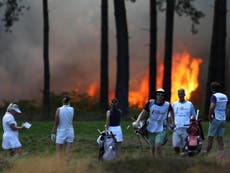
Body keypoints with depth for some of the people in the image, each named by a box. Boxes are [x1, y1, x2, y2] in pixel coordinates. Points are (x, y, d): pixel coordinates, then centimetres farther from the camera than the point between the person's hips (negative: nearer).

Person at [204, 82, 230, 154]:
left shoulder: (214, 96, -11)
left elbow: (212, 107, -24)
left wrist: (209, 117, -14)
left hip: (215, 119, -6)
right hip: (223, 119, 6)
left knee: (210, 137, 1)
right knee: (220, 137, 6)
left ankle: (207, 152, 4)